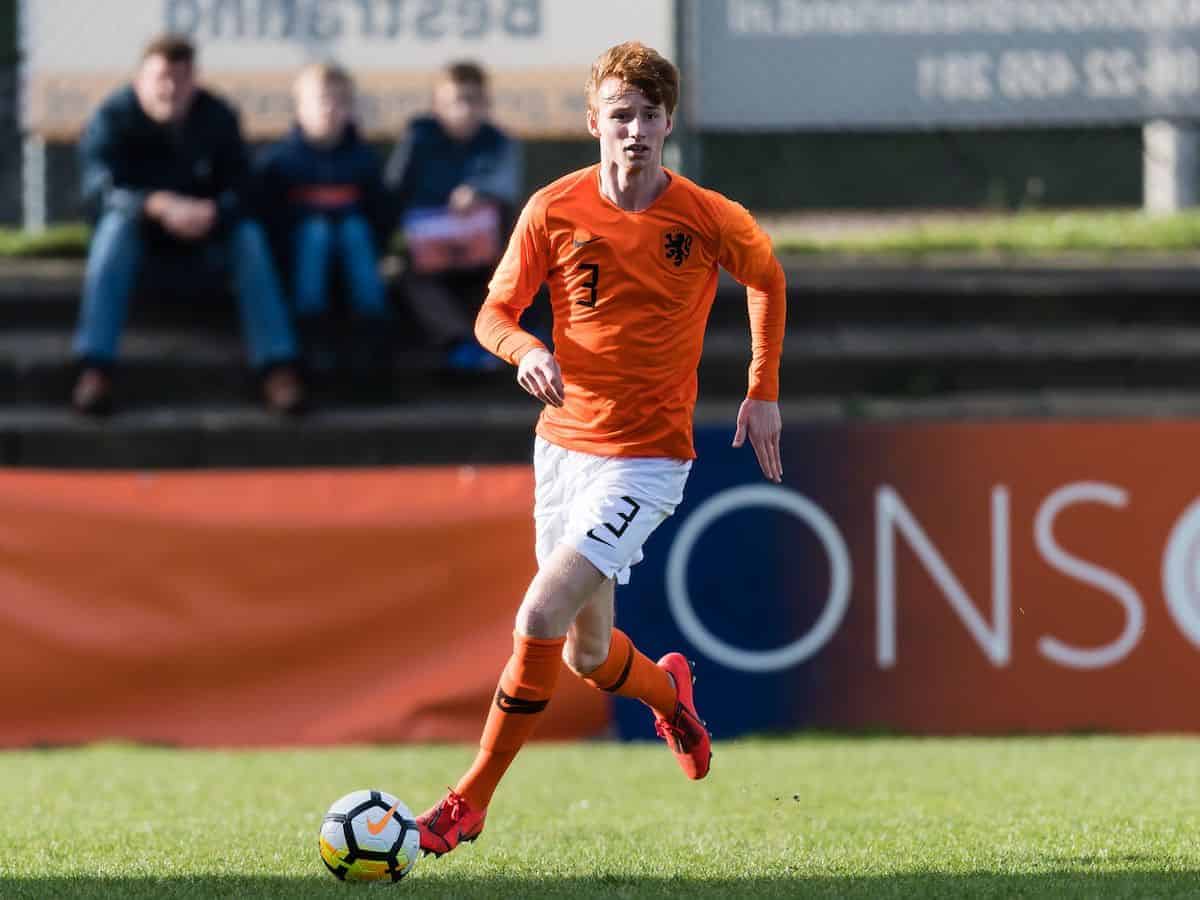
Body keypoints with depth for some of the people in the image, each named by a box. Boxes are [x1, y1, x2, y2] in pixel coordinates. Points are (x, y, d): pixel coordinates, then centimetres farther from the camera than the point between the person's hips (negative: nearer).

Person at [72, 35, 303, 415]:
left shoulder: (218, 118, -6)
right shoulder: (113, 118, -13)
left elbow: (239, 188, -13)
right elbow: (98, 189, -26)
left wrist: (211, 212, -38)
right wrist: (160, 205, -44)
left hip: (203, 246, 1)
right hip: (140, 243, -1)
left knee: (248, 234, -27)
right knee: (116, 224, -33)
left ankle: (278, 366, -34)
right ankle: (95, 367, -43)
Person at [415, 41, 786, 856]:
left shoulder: (712, 220, -9)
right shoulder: (555, 210, -5)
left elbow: (768, 279, 12)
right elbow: (495, 312, 1)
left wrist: (764, 392, 9)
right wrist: (525, 351, -21)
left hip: (647, 459, -4)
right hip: (564, 445, 4)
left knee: (541, 619, -18)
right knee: (587, 654, 12)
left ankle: (473, 801, -3)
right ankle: (667, 690, 48)